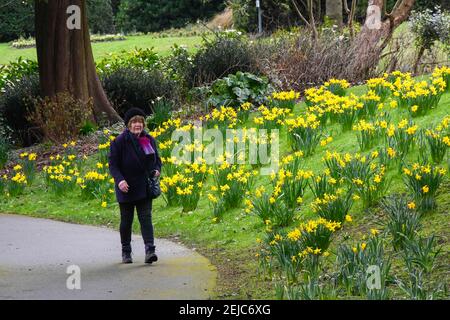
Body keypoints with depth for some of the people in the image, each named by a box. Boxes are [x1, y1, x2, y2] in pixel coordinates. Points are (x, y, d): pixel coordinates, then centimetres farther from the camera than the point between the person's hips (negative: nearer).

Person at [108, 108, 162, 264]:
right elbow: (113, 164, -10)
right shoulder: (120, 141, -9)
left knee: (146, 217, -7)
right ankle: (126, 252, 21)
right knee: (126, 220, 8)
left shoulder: (149, 140, 5)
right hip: (126, 188, -2)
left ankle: (149, 250, -15)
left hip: (144, 187, 2)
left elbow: (156, 158, 17)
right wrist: (119, 180, -25)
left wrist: (156, 170, -5)